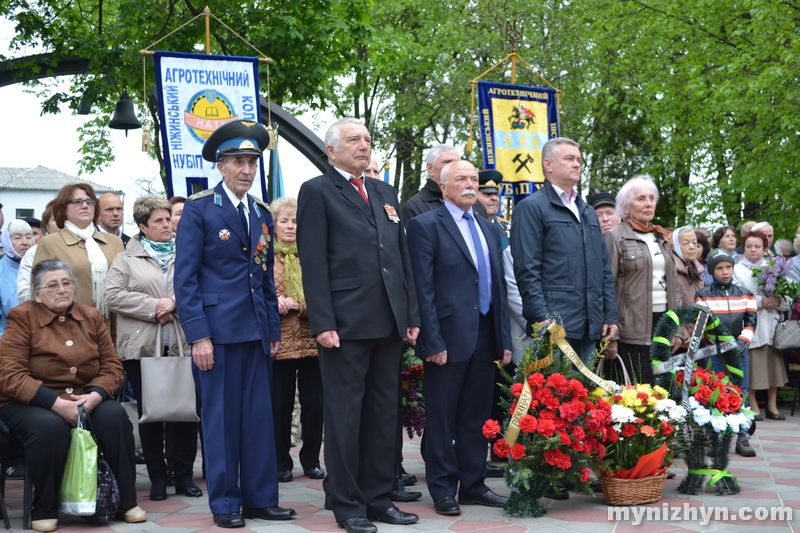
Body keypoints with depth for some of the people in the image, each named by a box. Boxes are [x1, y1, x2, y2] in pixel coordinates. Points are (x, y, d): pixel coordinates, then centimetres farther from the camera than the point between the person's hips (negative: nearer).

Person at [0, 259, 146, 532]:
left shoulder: (92, 317, 10)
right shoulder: (23, 318, -2)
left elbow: (112, 366, 8)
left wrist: (95, 395, -15)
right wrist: (55, 403, -23)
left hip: (87, 399, 4)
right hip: (31, 403, -3)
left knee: (114, 416, -25)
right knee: (50, 426, -35)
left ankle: (125, 502, -12)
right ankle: (44, 511, -16)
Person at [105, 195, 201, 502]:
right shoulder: (126, 259, 7)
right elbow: (113, 296, -4)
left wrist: (175, 303, -12)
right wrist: (154, 307, -10)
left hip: (181, 346, 1)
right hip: (142, 348, -1)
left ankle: (184, 475, 13)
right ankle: (157, 478, 14)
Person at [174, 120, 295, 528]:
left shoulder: (262, 214, 14)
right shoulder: (199, 208, -4)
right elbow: (185, 278, -8)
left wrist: (274, 330, 13)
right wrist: (198, 336, -14)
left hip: (257, 332, 6)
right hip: (217, 330, -5)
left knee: (260, 417, 7)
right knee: (221, 417, 1)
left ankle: (260, 498, 16)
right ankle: (225, 503, 11)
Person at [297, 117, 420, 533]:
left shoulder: (385, 193, 18)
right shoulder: (317, 192, -1)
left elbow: (403, 258, 17)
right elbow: (313, 263, -8)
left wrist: (411, 316, 10)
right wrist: (323, 323, -15)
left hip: (388, 323, 6)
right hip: (346, 323, -6)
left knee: (383, 413, 11)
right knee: (345, 415, 1)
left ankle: (378, 498, 20)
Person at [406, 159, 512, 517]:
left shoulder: (488, 229, 16)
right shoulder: (425, 225, -4)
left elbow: (498, 286, 17)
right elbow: (423, 289, -10)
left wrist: (504, 339, 11)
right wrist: (433, 342, -15)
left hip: (484, 337, 6)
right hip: (448, 337, -6)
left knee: (477, 417, 11)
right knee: (442, 419, 3)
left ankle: (473, 485, 21)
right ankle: (443, 490, 12)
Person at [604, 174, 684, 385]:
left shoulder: (661, 239, 18)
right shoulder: (615, 238, -2)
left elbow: (674, 286, 19)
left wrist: (679, 330, 10)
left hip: (664, 327, 6)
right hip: (633, 332, -6)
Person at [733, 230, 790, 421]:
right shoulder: (737, 270, 3)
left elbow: (788, 302, 10)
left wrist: (778, 302, -11)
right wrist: (760, 301, -15)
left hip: (771, 325, 3)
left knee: (773, 364, 5)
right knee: (750, 367, -2)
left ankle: (772, 406, 15)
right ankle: (753, 406, 7)